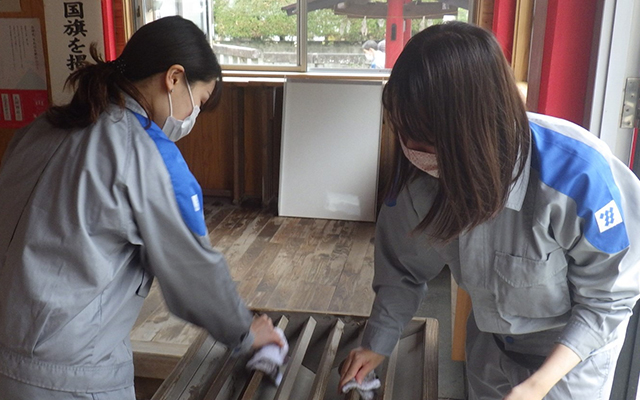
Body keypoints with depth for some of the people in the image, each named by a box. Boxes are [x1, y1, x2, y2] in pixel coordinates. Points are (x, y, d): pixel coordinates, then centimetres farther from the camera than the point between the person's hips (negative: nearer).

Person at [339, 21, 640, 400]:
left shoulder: (581, 176, -36)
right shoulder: (422, 170, -24)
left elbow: (608, 299, -21)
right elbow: (403, 267, -8)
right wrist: (377, 345, -5)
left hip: (572, 346, -3)